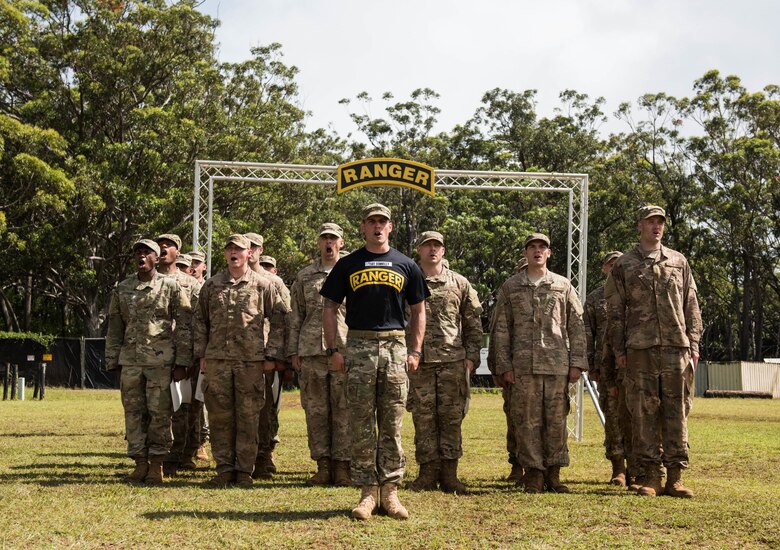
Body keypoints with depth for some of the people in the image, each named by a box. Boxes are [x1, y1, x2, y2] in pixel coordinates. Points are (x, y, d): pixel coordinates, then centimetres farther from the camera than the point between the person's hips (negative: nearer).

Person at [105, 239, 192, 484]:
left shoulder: (171, 287, 2)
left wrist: (182, 361, -5)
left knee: (160, 413, -2)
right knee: (133, 413, 4)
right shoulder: (122, 289, 12)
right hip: (130, 360, 3)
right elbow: (114, 328, 15)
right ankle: (140, 463, 12)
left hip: (161, 360, -3)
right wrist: (112, 361, 9)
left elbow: (184, 326, 1)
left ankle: (157, 464, 5)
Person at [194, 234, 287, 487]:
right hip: (217, 360, 2)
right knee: (219, 416, 3)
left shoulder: (262, 285, 5)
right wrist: (201, 355, 7)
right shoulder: (211, 285, 10)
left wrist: (271, 355, 0)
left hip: (251, 361, -2)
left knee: (248, 416, 0)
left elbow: (279, 319, 6)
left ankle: (244, 470, 7)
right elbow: (200, 321, 15)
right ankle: (224, 468, 11)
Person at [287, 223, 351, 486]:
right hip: (311, 351, 2)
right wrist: (293, 351, 7)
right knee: (315, 410, 3)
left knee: (343, 410, -3)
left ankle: (342, 465, 2)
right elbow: (295, 316, 14)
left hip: (345, 349, -2)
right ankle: (323, 465, 9)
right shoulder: (304, 276, 14)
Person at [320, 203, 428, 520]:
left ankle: (390, 491, 7)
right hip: (358, 348, -1)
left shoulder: (406, 265, 10)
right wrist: (333, 349, -2)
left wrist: (415, 351, 3)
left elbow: (418, 311, 13)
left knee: (393, 425, 2)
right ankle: (367, 491, 5)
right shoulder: (348, 265, 8)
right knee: (361, 425, 0)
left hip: (395, 346, 1)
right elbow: (331, 308, 8)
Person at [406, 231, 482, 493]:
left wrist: (472, 355, 2)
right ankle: (428, 473, 7)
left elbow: (473, 323, 10)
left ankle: (449, 474, 6)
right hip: (419, 361, 0)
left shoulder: (460, 283, 10)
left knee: (451, 417, 1)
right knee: (423, 418, 1)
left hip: (454, 361, 0)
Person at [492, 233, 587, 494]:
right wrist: (504, 365, 1)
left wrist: (577, 363, 2)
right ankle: (533, 473, 5)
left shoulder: (563, 286, 10)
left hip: (557, 364, 0)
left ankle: (553, 473, 8)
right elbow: (501, 329, 8)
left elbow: (577, 327, 9)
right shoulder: (510, 287, 10)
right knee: (528, 420, -1)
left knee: (557, 419, 1)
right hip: (523, 365, 0)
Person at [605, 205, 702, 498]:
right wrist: (619, 350, 1)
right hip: (640, 350, -1)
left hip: (676, 347, 2)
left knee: (677, 411, 1)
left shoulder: (678, 262, 14)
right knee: (644, 412, -1)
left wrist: (694, 345, 5)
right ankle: (651, 476, 4)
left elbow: (691, 307, 13)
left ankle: (675, 476, 5)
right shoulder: (624, 265, 9)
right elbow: (615, 311, 7)